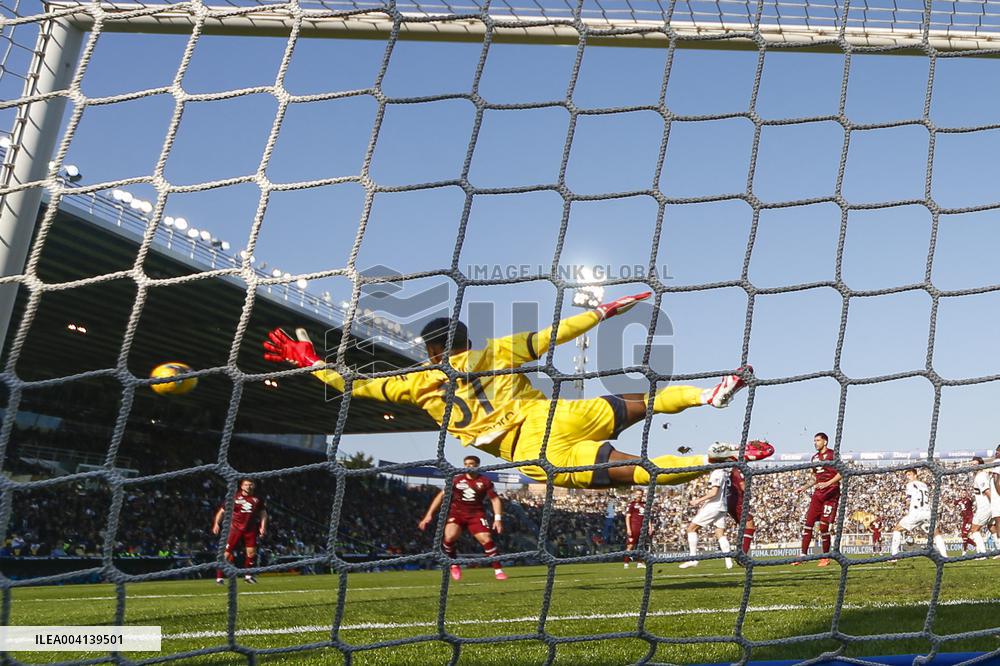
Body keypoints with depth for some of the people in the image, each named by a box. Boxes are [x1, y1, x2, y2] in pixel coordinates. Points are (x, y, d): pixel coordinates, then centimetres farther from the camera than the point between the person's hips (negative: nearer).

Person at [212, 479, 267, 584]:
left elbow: (263, 513, 18)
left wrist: (263, 526, 8)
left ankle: (248, 575, 19)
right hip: (235, 528, -3)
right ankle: (219, 577, -1)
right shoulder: (234, 497, -3)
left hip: (250, 529, 4)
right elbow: (222, 511, 2)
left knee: (251, 552, 1)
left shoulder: (257, 499, 7)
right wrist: (216, 523, -8)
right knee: (227, 552, -8)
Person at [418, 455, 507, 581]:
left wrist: (498, 519, -9)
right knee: (449, 536, -25)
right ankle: (454, 565, 0)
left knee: (486, 539, -18)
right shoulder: (456, 480, 5)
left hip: (476, 514, 0)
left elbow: (495, 499, 3)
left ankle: (498, 570, -4)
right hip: (457, 513, 0)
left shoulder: (484, 482, 2)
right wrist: (429, 515, 1)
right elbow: (441, 496, 8)